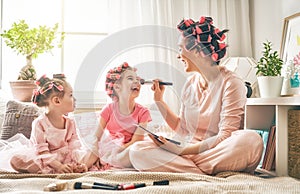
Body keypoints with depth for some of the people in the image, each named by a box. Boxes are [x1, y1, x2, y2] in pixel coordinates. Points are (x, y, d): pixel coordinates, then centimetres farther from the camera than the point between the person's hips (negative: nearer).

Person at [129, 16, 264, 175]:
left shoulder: (231, 83, -7)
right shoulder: (190, 83, 12)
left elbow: (225, 136, -14)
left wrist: (183, 150, -21)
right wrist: (159, 100, 10)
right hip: (189, 151, 5)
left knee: (251, 140, -36)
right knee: (138, 151, -18)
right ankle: (207, 174, -25)